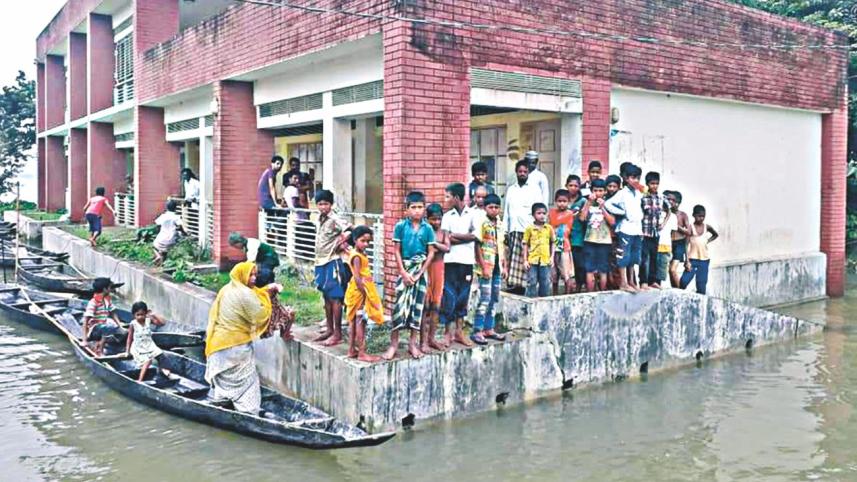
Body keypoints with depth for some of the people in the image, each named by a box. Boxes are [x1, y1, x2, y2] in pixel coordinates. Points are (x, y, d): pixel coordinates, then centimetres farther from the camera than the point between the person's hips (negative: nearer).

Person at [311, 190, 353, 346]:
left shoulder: (335, 220, -14)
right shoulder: (320, 219, 11)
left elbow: (349, 231, -27)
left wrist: (341, 243, -15)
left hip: (332, 262, -8)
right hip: (321, 262, 9)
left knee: (334, 298, -4)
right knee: (326, 297, 14)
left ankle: (338, 334, 0)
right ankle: (329, 329, 23)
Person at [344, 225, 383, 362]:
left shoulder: (359, 253, 10)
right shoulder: (357, 257, -18)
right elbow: (357, 278, -24)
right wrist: (364, 292, -24)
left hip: (358, 292, 10)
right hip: (360, 292, -10)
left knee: (353, 321, 14)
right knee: (360, 322, -6)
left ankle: (352, 350, 22)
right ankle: (362, 353, -2)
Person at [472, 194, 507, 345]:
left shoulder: (499, 224, 12)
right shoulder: (482, 223, -9)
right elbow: (477, 246, -11)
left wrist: (504, 266, 14)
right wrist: (484, 267, -15)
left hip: (497, 267, 7)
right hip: (486, 267, -7)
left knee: (494, 300, 11)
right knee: (485, 300, -8)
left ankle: (488, 329, 20)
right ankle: (477, 331, -2)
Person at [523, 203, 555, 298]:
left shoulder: (549, 228, 5)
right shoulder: (529, 228, 0)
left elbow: (552, 244, 12)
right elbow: (526, 245, 3)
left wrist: (552, 257, 4)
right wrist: (525, 260, -1)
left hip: (545, 260, 2)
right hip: (532, 260, -2)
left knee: (545, 284, 6)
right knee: (532, 283, 0)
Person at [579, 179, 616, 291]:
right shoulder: (588, 203, 6)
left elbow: (612, 222, -6)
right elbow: (582, 218, -7)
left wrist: (602, 207, -13)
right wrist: (589, 203, -10)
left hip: (604, 241, 0)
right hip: (590, 240, 0)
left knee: (603, 271, 2)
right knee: (589, 270, -3)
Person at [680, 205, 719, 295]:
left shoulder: (707, 227, 6)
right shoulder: (691, 227, -5)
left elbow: (716, 235, 28)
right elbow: (687, 245, -10)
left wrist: (708, 241, 10)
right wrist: (687, 261, -17)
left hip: (704, 260, 3)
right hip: (692, 259, -3)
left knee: (702, 286, 2)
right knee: (684, 281, -15)